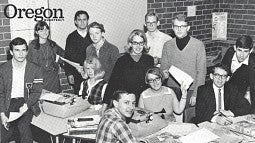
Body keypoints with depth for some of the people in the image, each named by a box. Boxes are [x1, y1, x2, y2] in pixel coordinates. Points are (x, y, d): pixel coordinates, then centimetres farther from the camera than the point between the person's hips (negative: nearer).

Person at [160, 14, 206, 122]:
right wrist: (164, 73, -12)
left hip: (191, 91, -2)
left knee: (190, 123, 2)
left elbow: (201, 72, -3)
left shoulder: (198, 45, -4)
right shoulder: (167, 45, 5)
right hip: (172, 89, 2)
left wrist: (196, 94, -9)